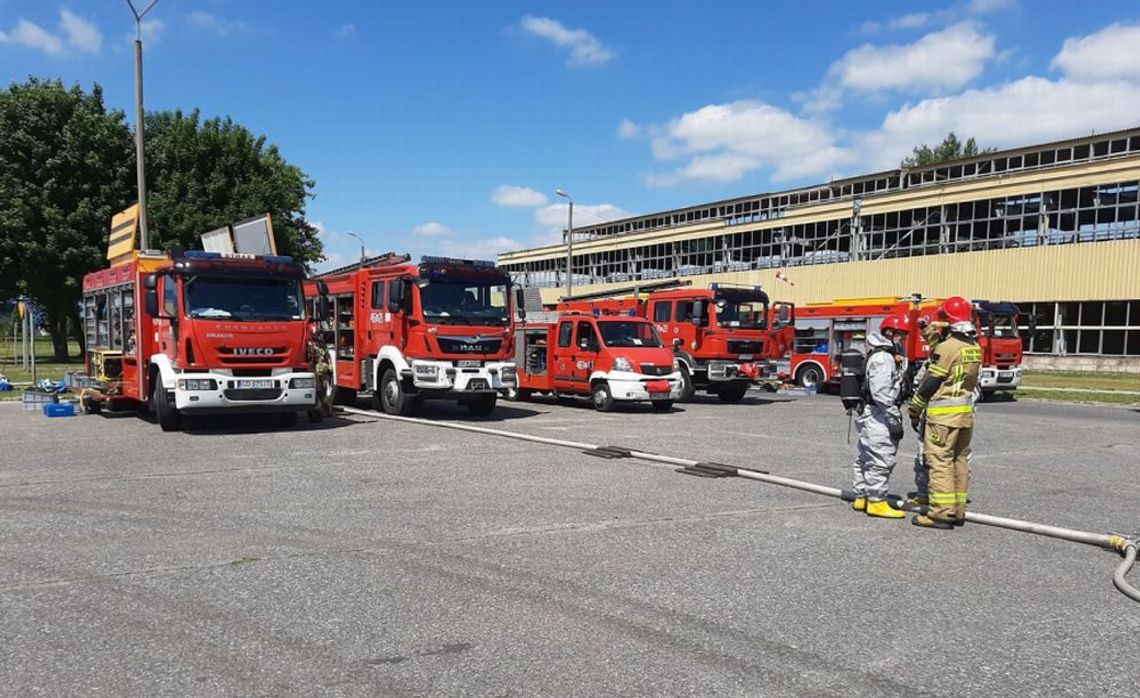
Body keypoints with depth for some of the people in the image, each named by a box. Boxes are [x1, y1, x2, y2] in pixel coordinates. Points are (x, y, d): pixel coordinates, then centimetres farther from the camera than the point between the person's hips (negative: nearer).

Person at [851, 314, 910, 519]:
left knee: (866, 457, 15)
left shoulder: (888, 356, 18)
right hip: (878, 417, -11)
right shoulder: (883, 358, -16)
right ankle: (876, 502, -3)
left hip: (869, 416, 11)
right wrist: (895, 418, -21)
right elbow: (880, 392, -23)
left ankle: (861, 497, 24)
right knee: (881, 458, -7)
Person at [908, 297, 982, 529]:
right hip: (966, 413, 8)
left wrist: (914, 410, -3)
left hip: (943, 413, -8)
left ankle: (941, 513, -6)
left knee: (940, 461, -6)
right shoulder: (974, 347, 9)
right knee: (960, 460, 13)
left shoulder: (947, 347, -15)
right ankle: (958, 511, 19)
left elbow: (931, 382, -13)